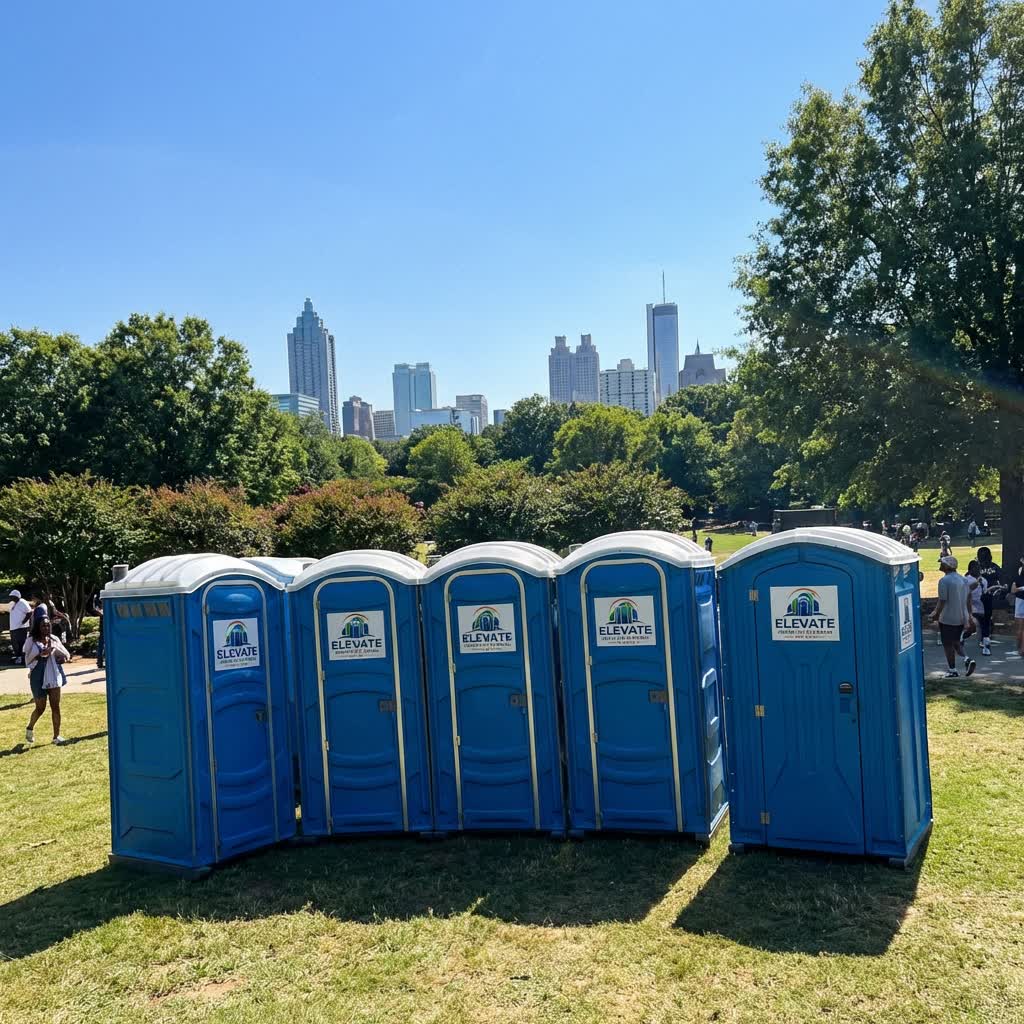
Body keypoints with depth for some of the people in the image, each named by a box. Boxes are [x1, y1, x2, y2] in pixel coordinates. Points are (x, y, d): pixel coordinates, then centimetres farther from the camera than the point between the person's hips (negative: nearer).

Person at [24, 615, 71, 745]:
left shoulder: (54, 639, 6)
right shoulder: (31, 641, -6)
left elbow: (66, 655, 10)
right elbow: (28, 660, -12)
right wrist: (40, 654, -28)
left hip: (54, 677, 3)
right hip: (39, 678, -3)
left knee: (55, 707, 2)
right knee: (40, 707, 7)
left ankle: (56, 736, 8)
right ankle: (30, 728, 36)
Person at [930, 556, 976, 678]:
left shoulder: (944, 581, -18)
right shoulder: (963, 579, 6)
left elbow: (942, 601, -19)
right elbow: (968, 599, 12)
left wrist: (936, 615, -7)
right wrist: (968, 615, 20)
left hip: (947, 619, -7)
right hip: (962, 618, 7)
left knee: (948, 645, 5)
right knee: (956, 642, 21)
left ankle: (952, 670, 11)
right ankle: (967, 659, 1)